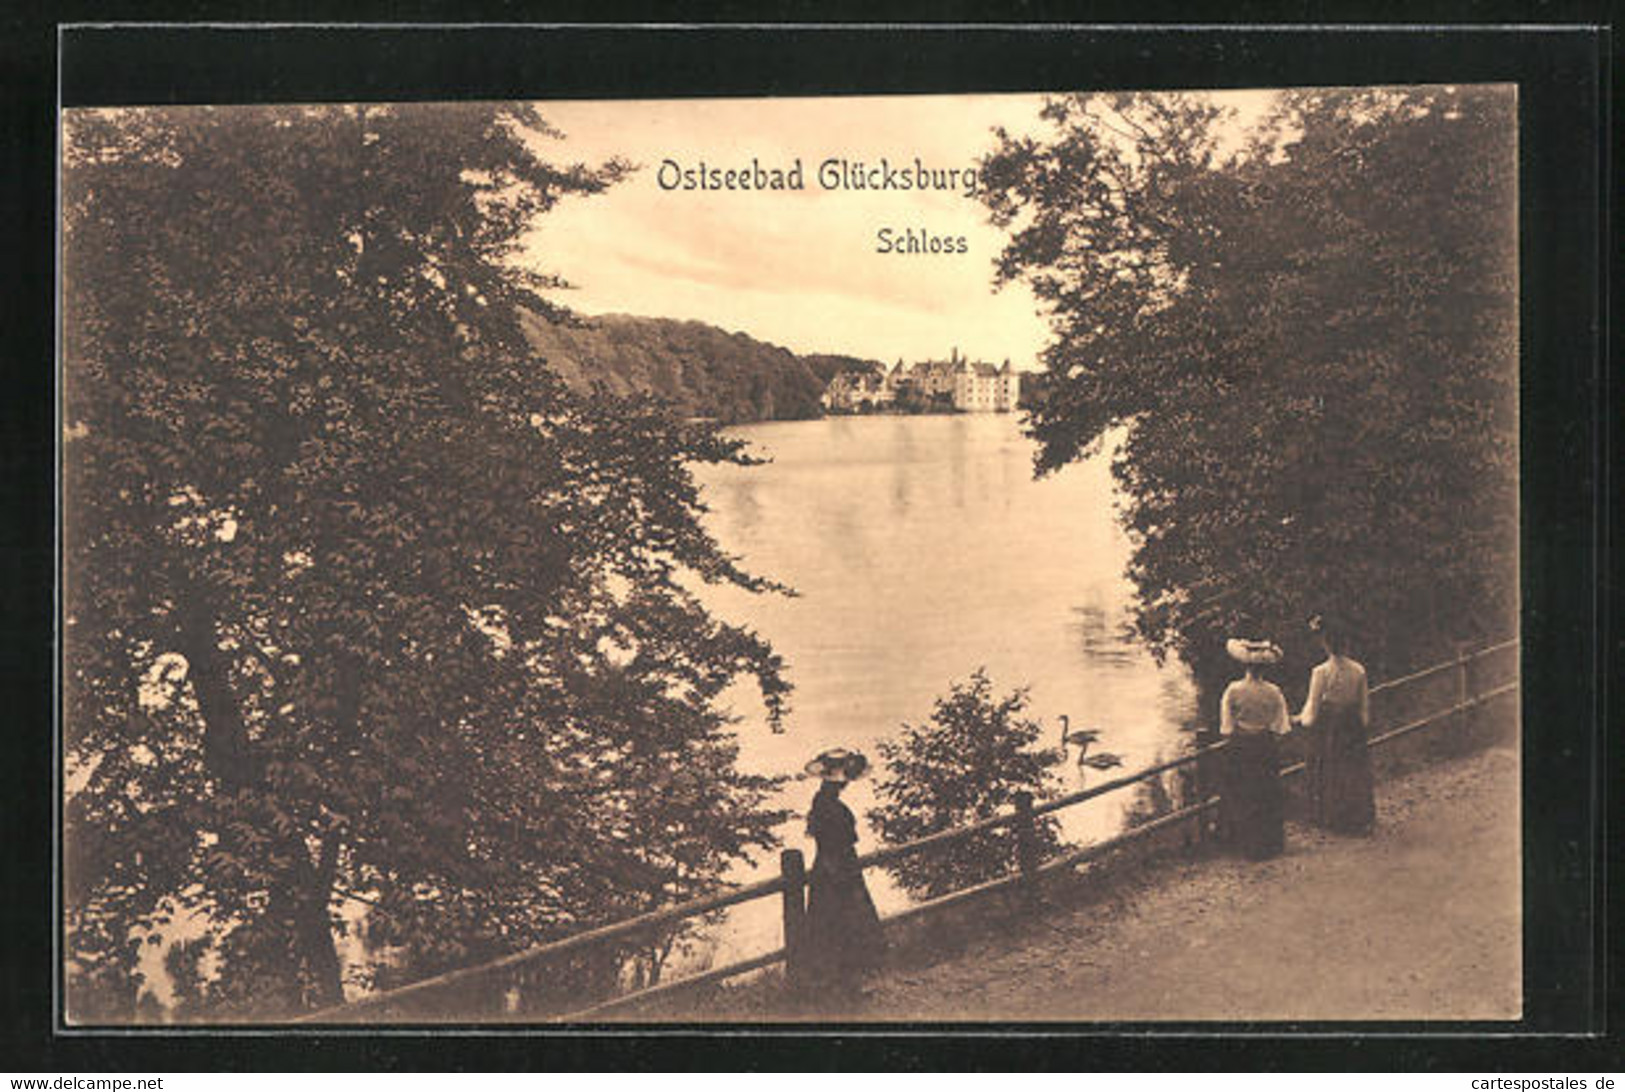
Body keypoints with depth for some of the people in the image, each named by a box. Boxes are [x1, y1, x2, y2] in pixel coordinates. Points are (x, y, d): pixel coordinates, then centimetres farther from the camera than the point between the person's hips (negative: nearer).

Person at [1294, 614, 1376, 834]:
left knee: (1329, 774, 12)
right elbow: (1364, 703, 3)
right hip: (1353, 727, 3)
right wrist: (1364, 722, 19)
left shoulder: (1321, 672, -18)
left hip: (1327, 729, -3)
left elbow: (1313, 706, -10)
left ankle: (1331, 819, 21)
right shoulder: (1358, 670, -8)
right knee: (1354, 771, 15)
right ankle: (1361, 818, 21)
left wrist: (1301, 718, 9)